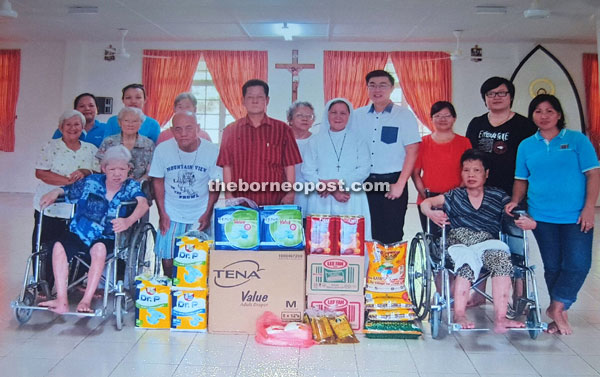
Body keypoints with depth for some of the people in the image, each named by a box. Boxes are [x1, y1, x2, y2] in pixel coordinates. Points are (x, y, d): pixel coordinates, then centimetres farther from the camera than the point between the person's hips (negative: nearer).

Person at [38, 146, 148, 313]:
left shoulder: (131, 187, -1)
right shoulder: (92, 181, 6)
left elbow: (143, 203, -21)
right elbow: (67, 190, 17)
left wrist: (129, 220, -42)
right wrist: (54, 192, -8)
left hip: (107, 238, -2)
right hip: (79, 233, 3)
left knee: (99, 248, -34)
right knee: (59, 247, -24)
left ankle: (86, 301, -27)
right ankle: (61, 301, -24)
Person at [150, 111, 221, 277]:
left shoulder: (212, 151, -13)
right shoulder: (162, 149, -10)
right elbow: (158, 182, 0)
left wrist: (207, 214, -6)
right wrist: (162, 214, -3)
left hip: (200, 215, -1)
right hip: (171, 214, 1)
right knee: (168, 257, 4)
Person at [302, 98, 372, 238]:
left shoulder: (358, 140, 12)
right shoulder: (316, 141, 12)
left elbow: (364, 169, 0)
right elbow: (307, 171, 1)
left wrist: (339, 182, -13)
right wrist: (333, 191, -10)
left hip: (351, 202, 0)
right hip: (322, 202, 0)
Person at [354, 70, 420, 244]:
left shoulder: (404, 115, 1)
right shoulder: (357, 115, 10)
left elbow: (412, 151, -4)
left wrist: (400, 184, -11)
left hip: (392, 182, -3)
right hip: (363, 183, 3)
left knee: (391, 236, 0)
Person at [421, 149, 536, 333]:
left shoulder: (498, 197, 17)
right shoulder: (454, 196, 18)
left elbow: (519, 216, 10)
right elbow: (425, 203, 12)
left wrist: (529, 223, -15)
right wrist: (431, 213, -12)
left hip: (488, 244, 1)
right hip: (459, 243, -1)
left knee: (501, 257, -33)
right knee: (468, 260, -35)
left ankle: (500, 318, -35)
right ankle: (459, 315, -33)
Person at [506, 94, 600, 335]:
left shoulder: (577, 140, 1)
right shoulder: (526, 146, 8)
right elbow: (521, 180, 14)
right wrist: (516, 201, -4)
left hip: (576, 216, -2)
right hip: (542, 216, 2)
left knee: (578, 264, -10)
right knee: (552, 265, 8)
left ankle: (556, 308, 7)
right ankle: (560, 314, 21)